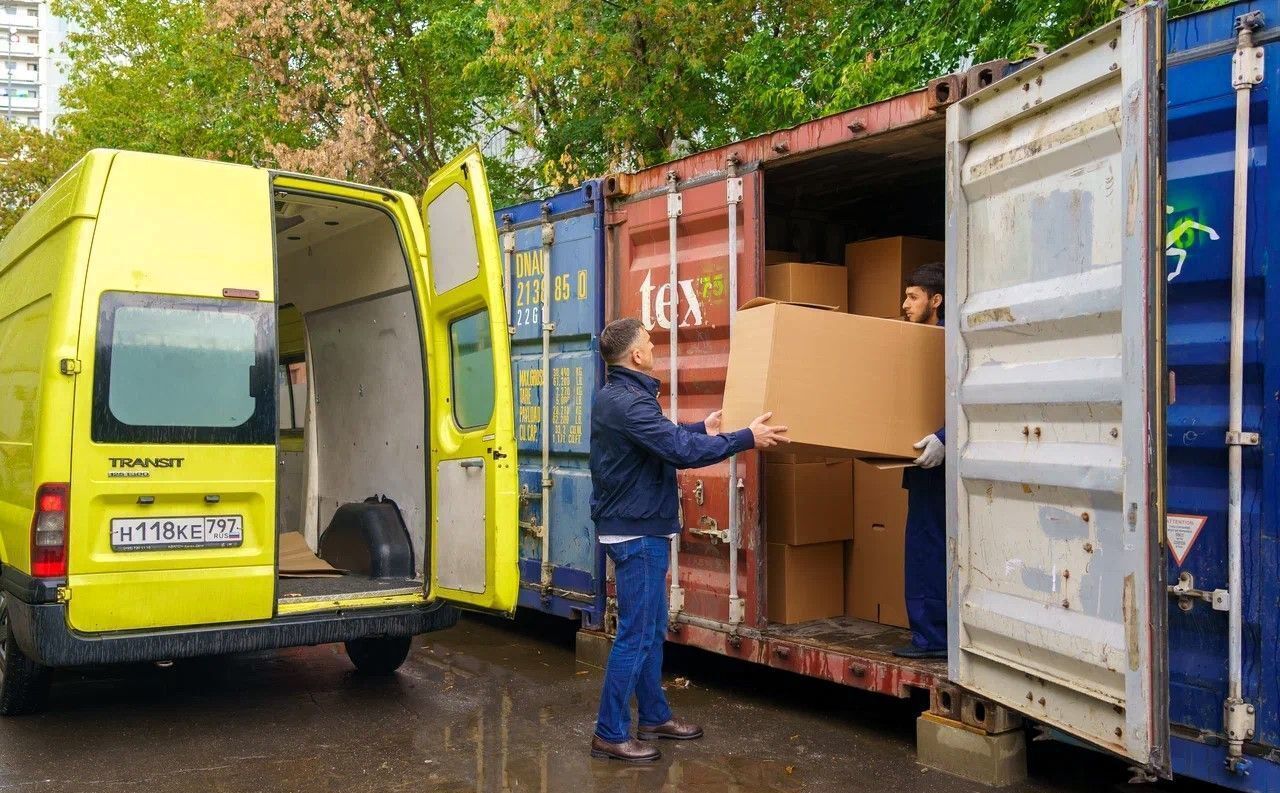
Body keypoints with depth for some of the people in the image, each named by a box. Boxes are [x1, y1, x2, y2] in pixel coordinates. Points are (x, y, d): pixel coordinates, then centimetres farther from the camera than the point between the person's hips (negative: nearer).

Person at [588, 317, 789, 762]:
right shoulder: (629, 403, -23)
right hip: (638, 532, -11)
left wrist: (703, 429, 26)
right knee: (636, 634, -4)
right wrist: (746, 439, -21)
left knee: (652, 630, 17)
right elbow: (682, 451, -28)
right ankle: (610, 735, 3)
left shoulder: (611, 397, 10)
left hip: (635, 528, 11)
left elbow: (660, 436, 23)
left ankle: (655, 717, 28)